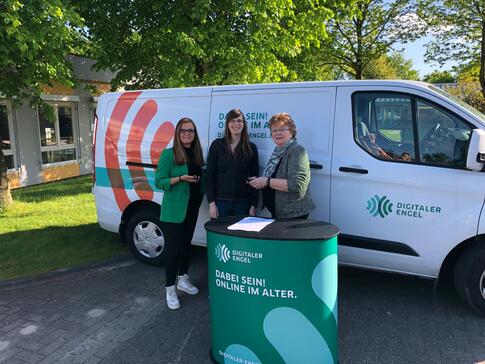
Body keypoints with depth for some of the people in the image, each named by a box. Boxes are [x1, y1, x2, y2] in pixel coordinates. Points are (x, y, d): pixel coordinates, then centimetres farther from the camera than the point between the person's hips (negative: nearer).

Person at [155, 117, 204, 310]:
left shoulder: (196, 154, 9)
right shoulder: (169, 154, -9)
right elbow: (159, 181, -12)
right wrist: (181, 178, -23)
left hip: (192, 207, 6)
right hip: (173, 209, -6)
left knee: (186, 243, 17)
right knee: (173, 247, -3)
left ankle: (182, 279, 35)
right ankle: (170, 289, 11)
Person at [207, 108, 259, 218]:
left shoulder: (251, 148, 5)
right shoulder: (217, 145, 2)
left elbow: (254, 178, 6)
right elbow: (209, 175, 0)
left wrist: (253, 205, 1)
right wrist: (211, 203, -7)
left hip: (242, 202, 1)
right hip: (220, 201, -1)